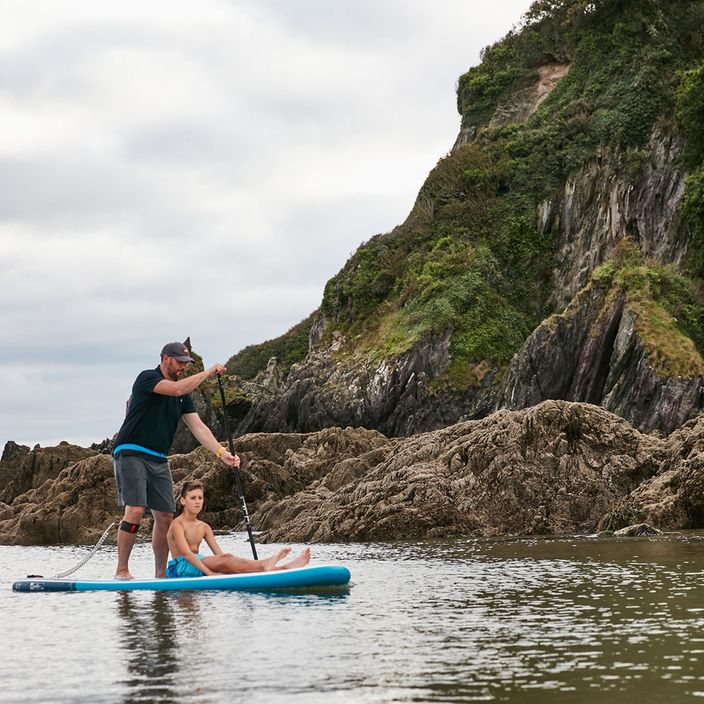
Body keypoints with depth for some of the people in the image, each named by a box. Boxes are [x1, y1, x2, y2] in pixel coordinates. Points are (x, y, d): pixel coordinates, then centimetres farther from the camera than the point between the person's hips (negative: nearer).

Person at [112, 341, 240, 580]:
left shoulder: (184, 394, 14)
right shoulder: (146, 378, -9)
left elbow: (198, 426, 7)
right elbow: (176, 389, -26)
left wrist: (220, 452, -6)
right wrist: (208, 372, -16)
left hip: (159, 460, 8)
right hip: (131, 453, -8)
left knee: (165, 516, 4)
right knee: (135, 510, -19)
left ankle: (161, 574, 13)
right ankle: (122, 571, -14)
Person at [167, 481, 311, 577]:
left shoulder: (203, 527, 15)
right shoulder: (177, 524, -9)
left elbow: (218, 553, 7)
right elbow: (186, 553, -21)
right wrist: (210, 573, -29)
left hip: (199, 564, 6)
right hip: (181, 568, -6)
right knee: (226, 559, -29)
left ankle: (284, 568, -40)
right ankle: (264, 564, -52)